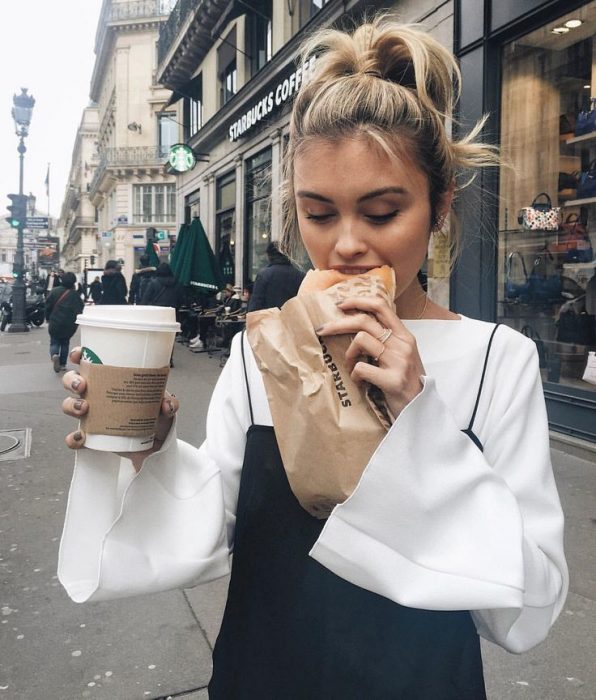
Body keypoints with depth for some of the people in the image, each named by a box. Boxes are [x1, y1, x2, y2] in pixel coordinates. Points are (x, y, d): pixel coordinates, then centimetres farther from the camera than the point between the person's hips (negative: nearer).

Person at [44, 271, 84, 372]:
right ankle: (62, 364, 16)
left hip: (55, 323, 0)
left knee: (54, 342, 13)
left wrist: (48, 318, 15)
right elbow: (80, 309, -9)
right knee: (65, 343, 18)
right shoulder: (75, 295, -7)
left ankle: (54, 355, -18)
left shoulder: (54, 291, -1)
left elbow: (48, 306, 2)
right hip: (69, 325, 0)